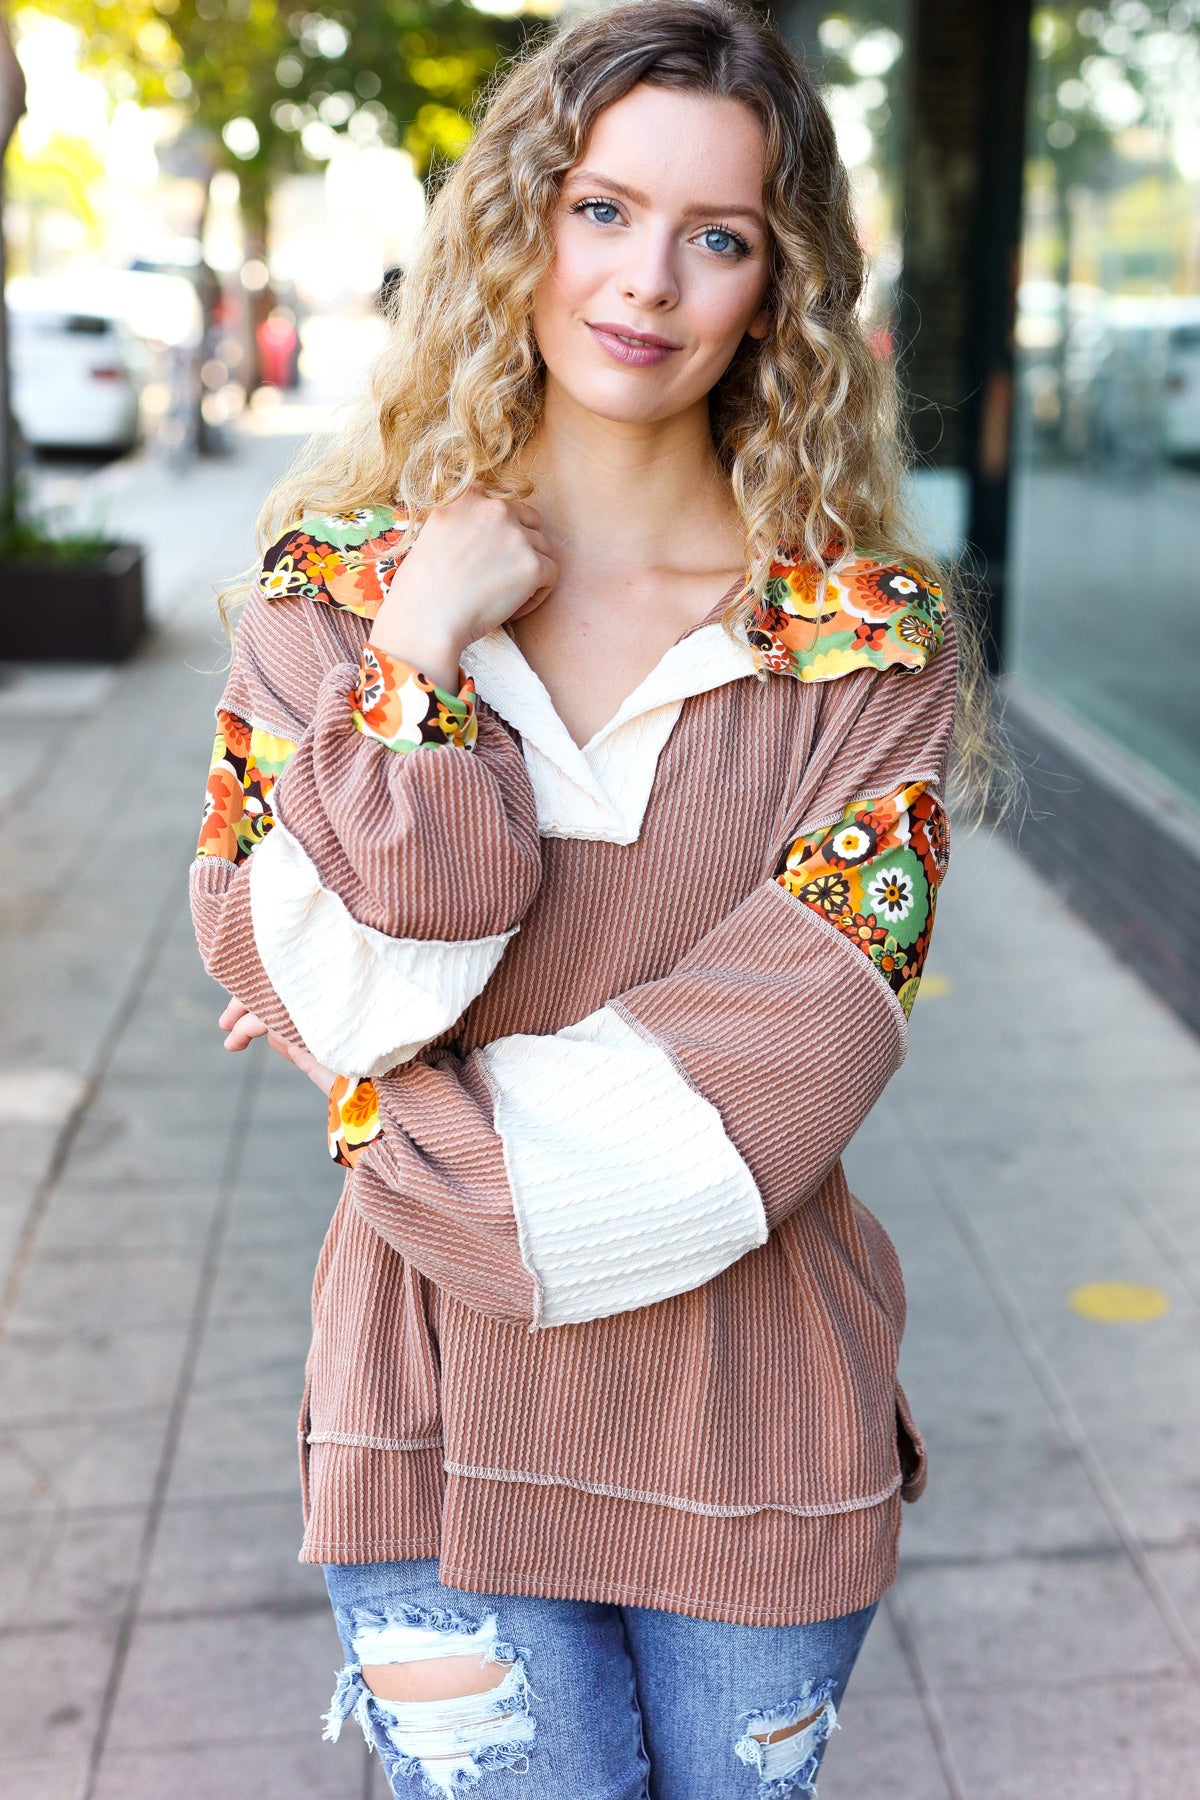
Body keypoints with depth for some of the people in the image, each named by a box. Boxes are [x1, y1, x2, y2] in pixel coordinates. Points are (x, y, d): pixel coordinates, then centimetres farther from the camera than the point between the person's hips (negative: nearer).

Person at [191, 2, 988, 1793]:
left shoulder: (872, 639, -6)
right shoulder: (335, 580, -3)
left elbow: (778, 1072, -15)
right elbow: (324, 995, -13)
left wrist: (423, 1104, -13)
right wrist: (420, 663, -17)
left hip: (755, 1426, 1)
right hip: (446, 1402, 0)